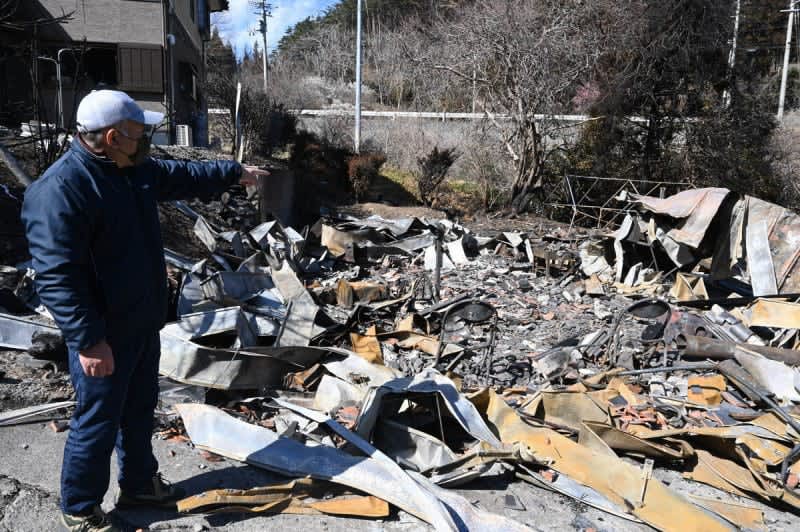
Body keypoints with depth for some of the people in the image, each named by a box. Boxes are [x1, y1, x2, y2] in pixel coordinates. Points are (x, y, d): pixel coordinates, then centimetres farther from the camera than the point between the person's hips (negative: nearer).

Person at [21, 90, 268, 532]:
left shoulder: (135, 170, 4)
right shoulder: (60, 189, -25)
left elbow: (184, 176, 23)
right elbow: (57, 277, -27)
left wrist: (235, 172, 30)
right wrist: (88, 340, -27)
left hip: (143, 323, 9)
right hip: (103, 335, -9)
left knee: (139, 410, 23)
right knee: (97, 423, 7)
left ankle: (140, 483, 42)